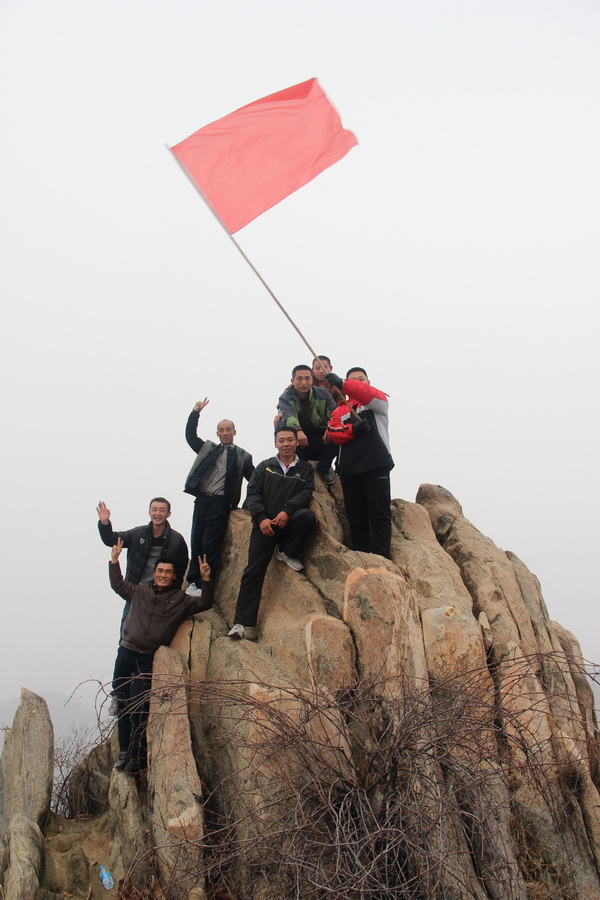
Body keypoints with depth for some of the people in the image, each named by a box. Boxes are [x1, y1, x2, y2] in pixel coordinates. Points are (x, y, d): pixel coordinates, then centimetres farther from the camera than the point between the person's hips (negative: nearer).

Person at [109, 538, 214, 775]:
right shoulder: (140, 591, 10)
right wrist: (114, 560, 15)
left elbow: (205, 604, 3)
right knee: (123, 704, 3)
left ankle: (136, 756, 3)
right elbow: (117, 584, 23)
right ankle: (124, 751, 13)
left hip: (149, 659, -2)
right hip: (127, 653, 2)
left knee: (139, 707, -7)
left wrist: (206, 580, -11)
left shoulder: (180, 600, 5)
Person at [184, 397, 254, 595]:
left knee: (210, 545, -8)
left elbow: (254, 480, 7)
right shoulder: (207, 449, 18)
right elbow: (190, 436, 13)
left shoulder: (242, 456, 9)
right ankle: (193, 582, 6)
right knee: (196, 542, 2)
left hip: (220, 504, -3)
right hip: (202, 501, 4)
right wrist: (195, 413, 6)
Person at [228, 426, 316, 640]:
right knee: (254, 570, -13)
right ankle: (241, 622, -13)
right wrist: (261, 518, -12)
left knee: (308, 516, -33)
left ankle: (287, 553, -6)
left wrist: (287, 511, -19)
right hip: (265, 524, 0)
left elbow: (306, 493, -1)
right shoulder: (264, 467, 14)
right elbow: (252, 494, 5)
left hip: (290, 521, 0)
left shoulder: (305, 469, 13)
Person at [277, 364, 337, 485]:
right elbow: (288, 415, -30)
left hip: (321, 443, 1)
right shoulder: (285, 398, -8)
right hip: (299, 445, -1)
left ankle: (323, 468, -4)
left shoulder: (323, 394, -2)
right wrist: (298, 430, -52)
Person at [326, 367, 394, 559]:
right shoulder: (340, 409, 21)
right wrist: (352, 429, -16)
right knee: (356, 518, 4)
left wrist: (343, 384, -31)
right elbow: (332, 432, 4)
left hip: (375, 466, -4)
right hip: (348, 469, 4)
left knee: (379, 515, -7)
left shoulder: (378, 400, 11)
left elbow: (369, 395, -14)